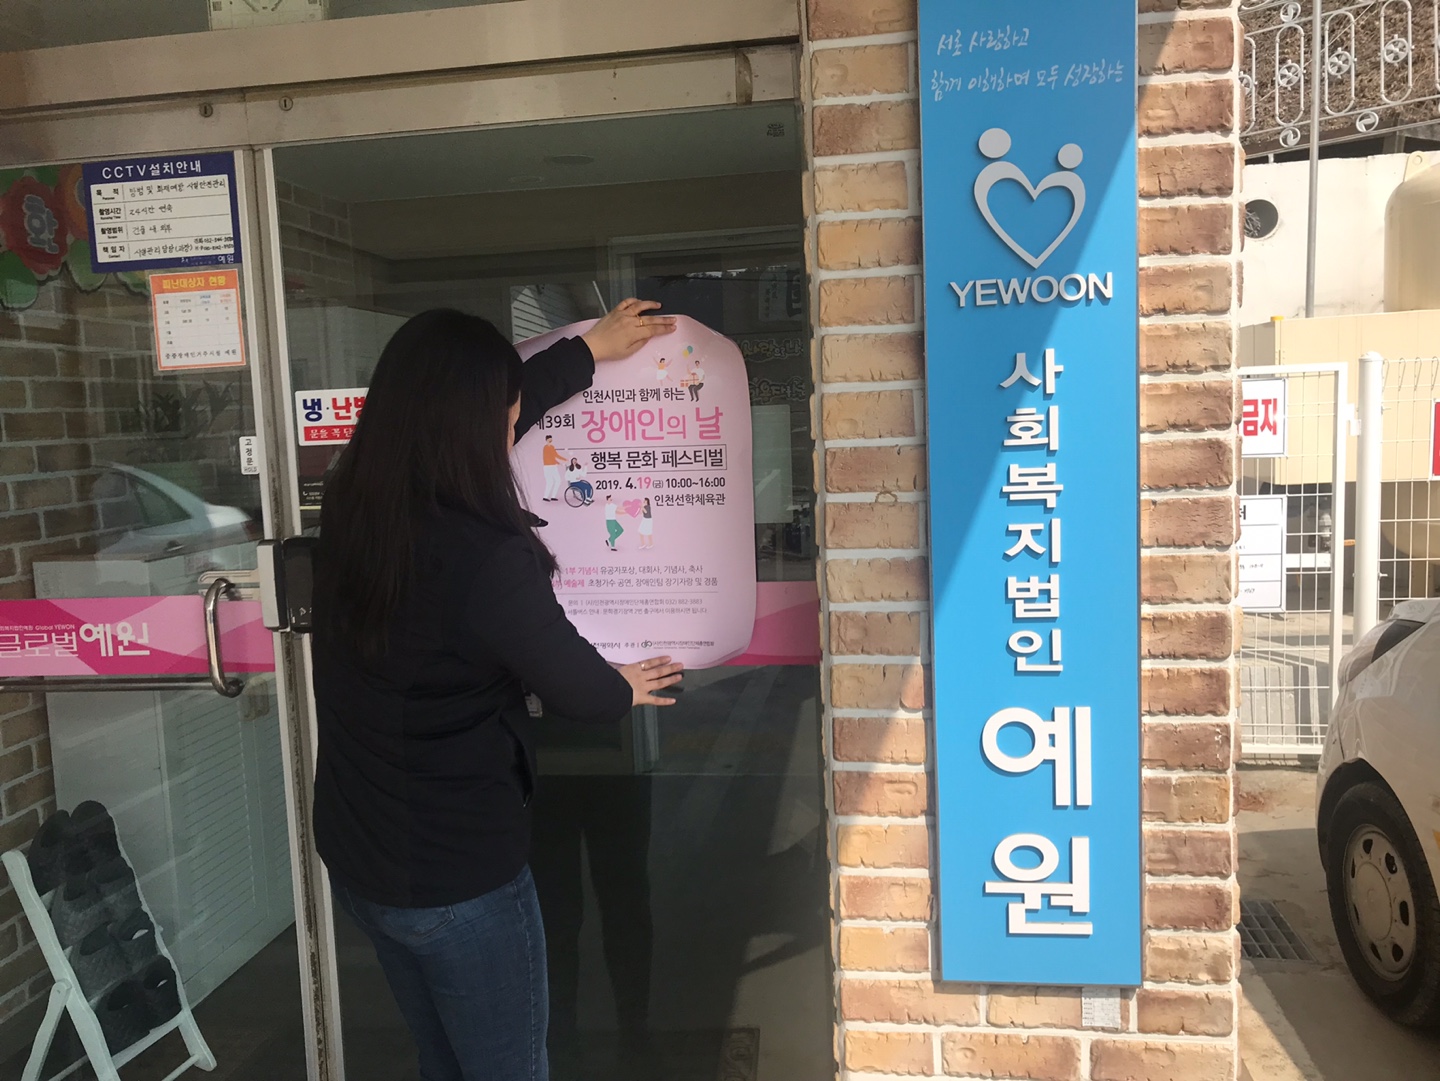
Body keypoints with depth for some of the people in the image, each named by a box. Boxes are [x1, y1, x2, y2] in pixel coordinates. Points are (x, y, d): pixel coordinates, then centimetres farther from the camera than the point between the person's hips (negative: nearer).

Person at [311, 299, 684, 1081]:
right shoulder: (483, 556, -28)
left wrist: (587, 350, 19)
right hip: (458, 875, -8)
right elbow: (577, 689, -13)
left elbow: (465, 420, 10)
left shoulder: (352, 510, -6)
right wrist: (623, 691, 11)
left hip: (354, 860, 8)